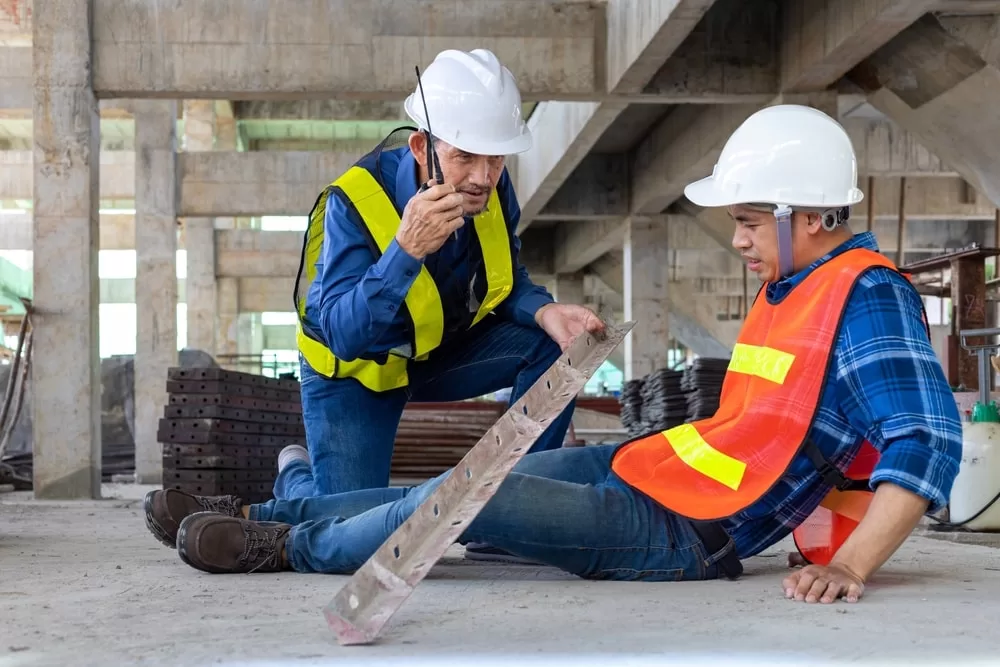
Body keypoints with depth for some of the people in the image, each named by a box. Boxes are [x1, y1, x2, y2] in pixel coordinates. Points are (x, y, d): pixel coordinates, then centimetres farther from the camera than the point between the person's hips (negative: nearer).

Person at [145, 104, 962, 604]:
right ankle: (251, 515, 16)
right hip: (636, 466, 9)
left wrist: (849, 566, -34)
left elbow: (926, 444, -27)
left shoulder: (866, 296, -18)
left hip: (675, 534, -9)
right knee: (452, 489, 7)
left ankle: (289, 549, 3)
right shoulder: (788, 290, 12)